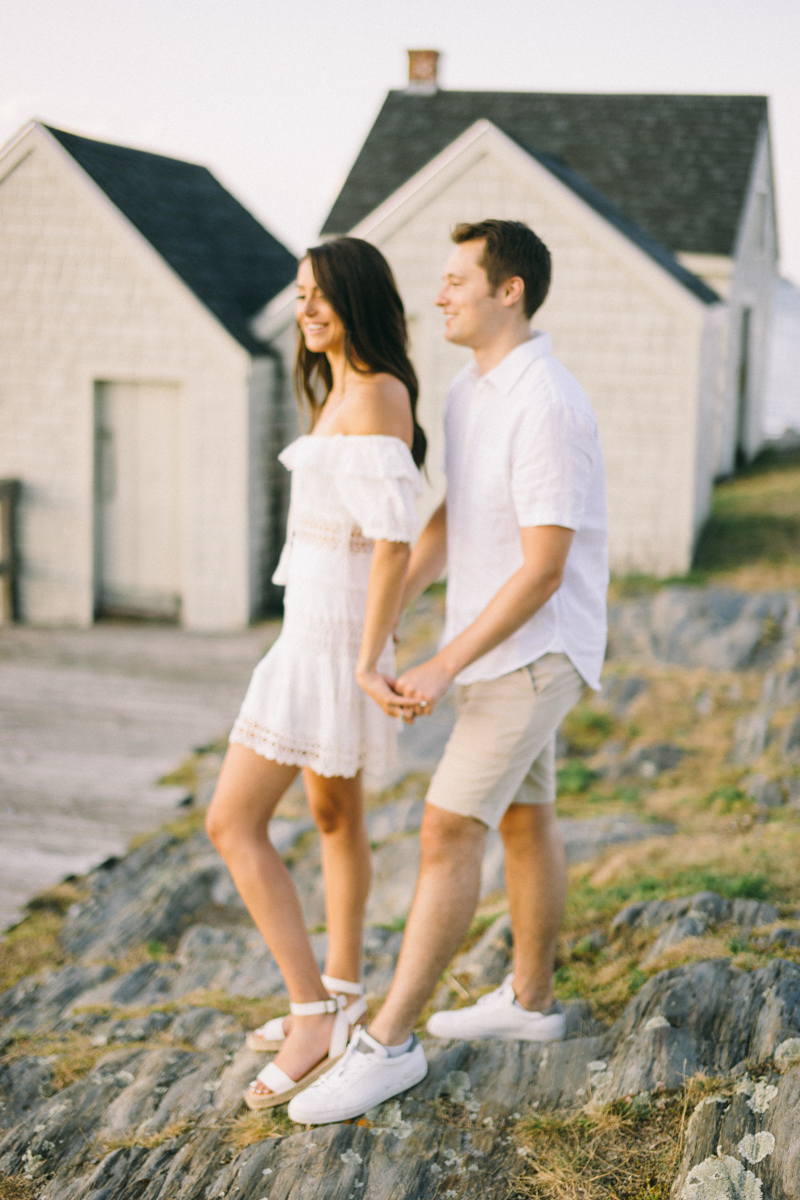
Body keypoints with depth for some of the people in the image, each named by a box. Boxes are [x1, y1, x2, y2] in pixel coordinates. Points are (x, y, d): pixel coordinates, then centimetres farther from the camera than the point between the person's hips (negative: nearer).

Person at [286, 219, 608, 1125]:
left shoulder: (547, 409, -26)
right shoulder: (473, 392, 7)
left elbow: (544, 570, -26)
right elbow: (451, 519, 15)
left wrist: (445, 665, -24)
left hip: (534, 653, -10)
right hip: (502, 645, 10)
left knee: (448, 833, -10)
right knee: (522, 818, 18)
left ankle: (387, 1043, -3)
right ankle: (528, 1001, 33)